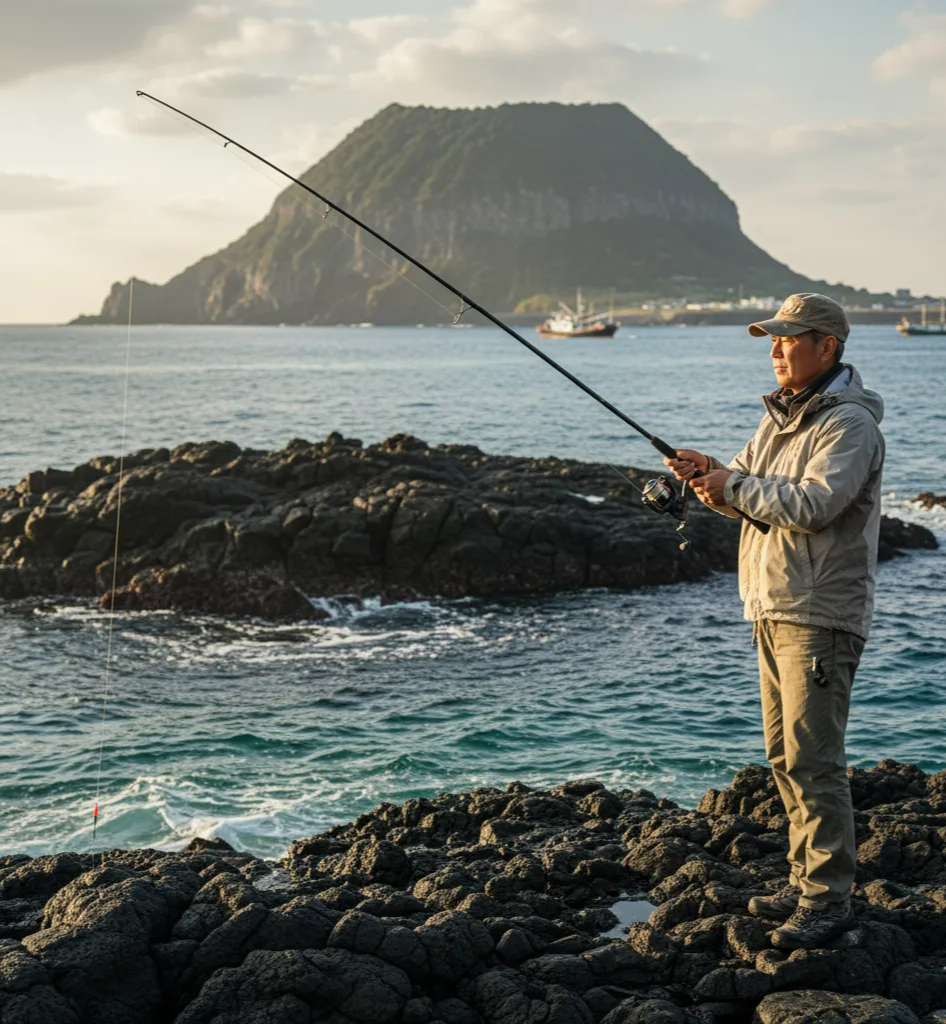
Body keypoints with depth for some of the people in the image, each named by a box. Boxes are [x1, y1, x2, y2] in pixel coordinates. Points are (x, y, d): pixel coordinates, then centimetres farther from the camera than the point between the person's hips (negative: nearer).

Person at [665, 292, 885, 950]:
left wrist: (733, 486, -19)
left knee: (813, 756, -10)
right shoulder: (783, 415, 16)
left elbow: (814, 504, -25)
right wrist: (710, 474, -5)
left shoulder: (849, 424, -13)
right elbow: (746, 490, 16)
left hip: (821, 615, -9)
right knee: (785, 754, 14)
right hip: (774, 610, 9)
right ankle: (808, 880, 24)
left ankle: (829, 901, -5)